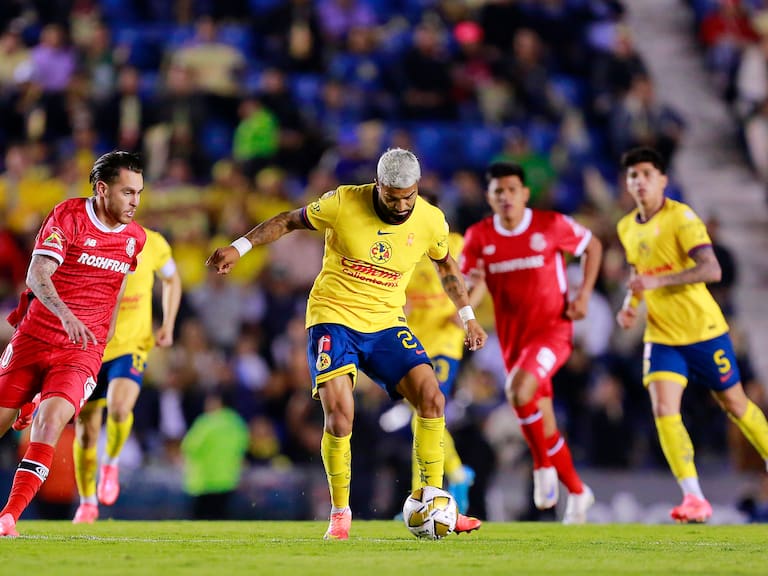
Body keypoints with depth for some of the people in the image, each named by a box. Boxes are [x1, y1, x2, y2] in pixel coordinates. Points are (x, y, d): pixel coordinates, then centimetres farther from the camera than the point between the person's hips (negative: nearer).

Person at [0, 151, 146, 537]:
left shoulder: (135, 238, 6)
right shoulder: (68, 216, -10)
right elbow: (37, 275, -21)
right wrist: (66, 316, -37)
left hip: (82, 350, 1)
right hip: (33, 340, -1)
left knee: (50, 421, -23)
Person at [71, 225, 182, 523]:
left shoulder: (152, 243, -6)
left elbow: (171, 278, 14)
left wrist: (168, 325, 4)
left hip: (131, 345, -1)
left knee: (119, 408, -28)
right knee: (86, 430, 4)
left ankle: (111, 462, 5)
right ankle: (87, 503, 26)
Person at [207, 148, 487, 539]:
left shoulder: (430, 221, -4)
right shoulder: (343, 203, -13)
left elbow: (445, 264, 17)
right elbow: (290, 220, 2)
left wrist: (467, 316, 18)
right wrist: (239, 247, -3)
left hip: (386, 323, 3)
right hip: (333, 318, -3)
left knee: (432, 399, -15)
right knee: (339, 415, -20)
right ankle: (340, 512, 1)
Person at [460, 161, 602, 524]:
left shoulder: (552, 225, -8)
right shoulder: (478, 237, -2)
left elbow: (592, 246, 7)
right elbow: (470, 286, -1)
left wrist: (584, 294, -2)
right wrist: (472, 290, -25)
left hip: (553, 329, -4)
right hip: (513, 338, 4)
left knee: (519, 391, -30)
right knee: (542, 426, 8)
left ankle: (543, 465, -8)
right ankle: (577, 492, 28)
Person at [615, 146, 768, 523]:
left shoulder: (681, 217, -14)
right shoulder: (627, 228, 6)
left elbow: (711, 270, -24)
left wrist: (657, 281, -31)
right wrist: (631, 304, 5)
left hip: (703, 329, -4)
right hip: (661, 335, 4)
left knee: (734, 404, 9)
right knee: (663, 411, -13)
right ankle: (693, 498, -12)